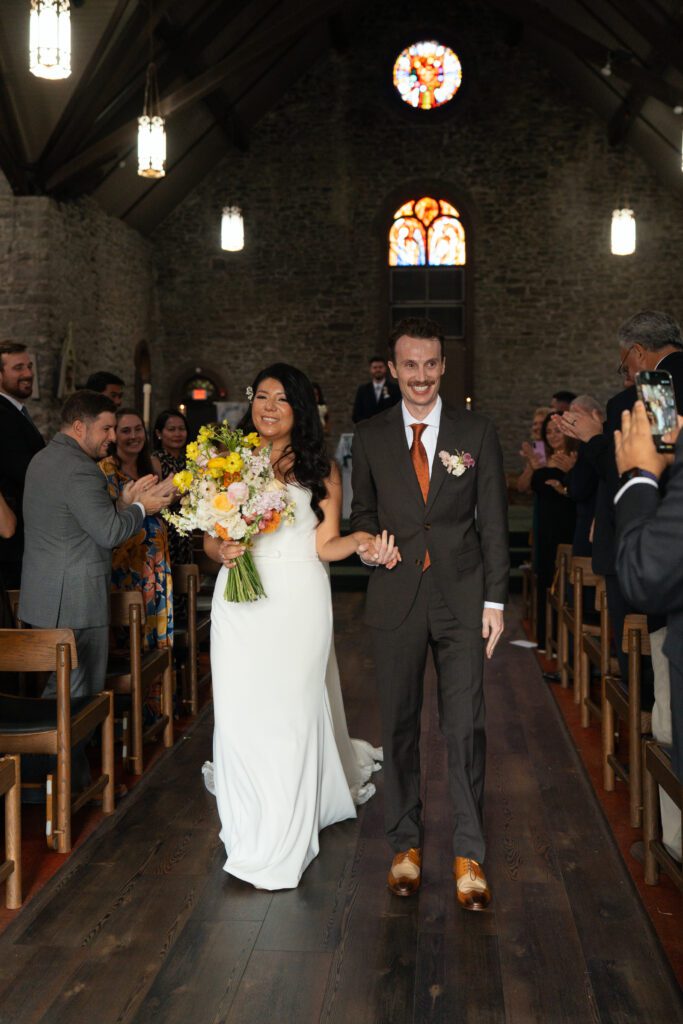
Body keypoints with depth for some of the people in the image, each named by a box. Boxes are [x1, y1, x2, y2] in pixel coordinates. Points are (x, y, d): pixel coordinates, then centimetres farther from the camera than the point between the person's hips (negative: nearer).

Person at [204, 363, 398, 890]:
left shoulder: (321, 469, 4)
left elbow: (325, 545, 1)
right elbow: (211, 537, 10)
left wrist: (361, 540, -18)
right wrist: (222, 552, -11)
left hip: (299, 603, -2)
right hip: (241, 600, 2)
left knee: (289, 713, 0)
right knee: (240, 714, 2)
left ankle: (281, 848, 12)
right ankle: (251, 832, 21)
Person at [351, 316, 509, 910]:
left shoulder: (477, 433, 2)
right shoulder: (371, 437, 6)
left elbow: (494, 522, 2)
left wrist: (495, 600, -2)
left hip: (462, 598, -1)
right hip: (397, 599, 1)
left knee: (466, 728, 0)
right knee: (399, 727, 9)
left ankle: (470, 855, 13)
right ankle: (405, 844, 24)